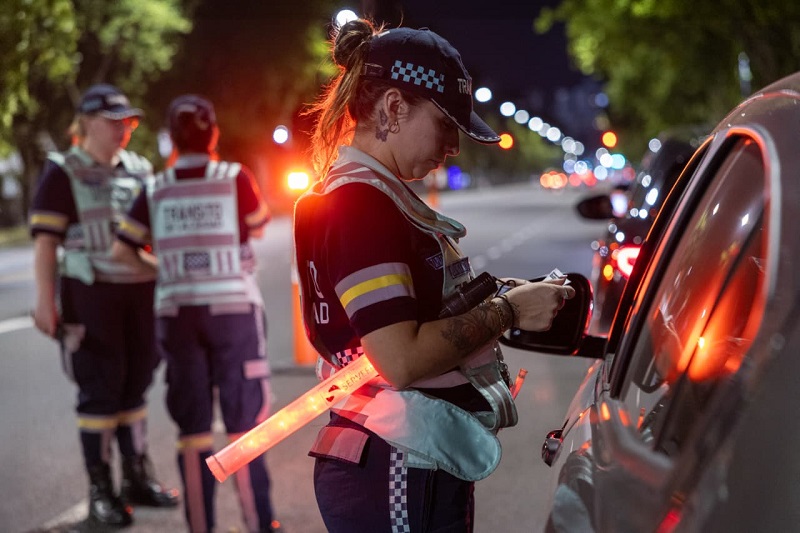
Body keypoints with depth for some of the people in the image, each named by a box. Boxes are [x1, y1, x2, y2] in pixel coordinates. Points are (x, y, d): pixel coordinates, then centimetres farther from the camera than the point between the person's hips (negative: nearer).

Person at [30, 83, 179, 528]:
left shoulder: (140, 170, 13)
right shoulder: (62, 174, -2)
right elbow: (45, 241, -6)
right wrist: (46, 300, -13)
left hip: (141, 291, 5)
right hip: (90, 295, -5)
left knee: (135, 386, 11)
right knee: (100, 391, 0)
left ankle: (138, 476, 23)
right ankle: (101, 489, 9)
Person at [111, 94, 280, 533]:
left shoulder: (155, 190, 2)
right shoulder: (235, 178, -5)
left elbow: (122, 250, 2)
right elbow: (257, 229, 11)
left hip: (176, 311, 3)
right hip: (232, 307, -2)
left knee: (192, 425, 9)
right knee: (244, 417, 4)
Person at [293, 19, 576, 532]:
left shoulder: (379, 195, 14)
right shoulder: (359, 202, -17)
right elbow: (402, 360, -24)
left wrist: (497, 296, 2)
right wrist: (507, 311, -14)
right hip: (393, 476, -10)